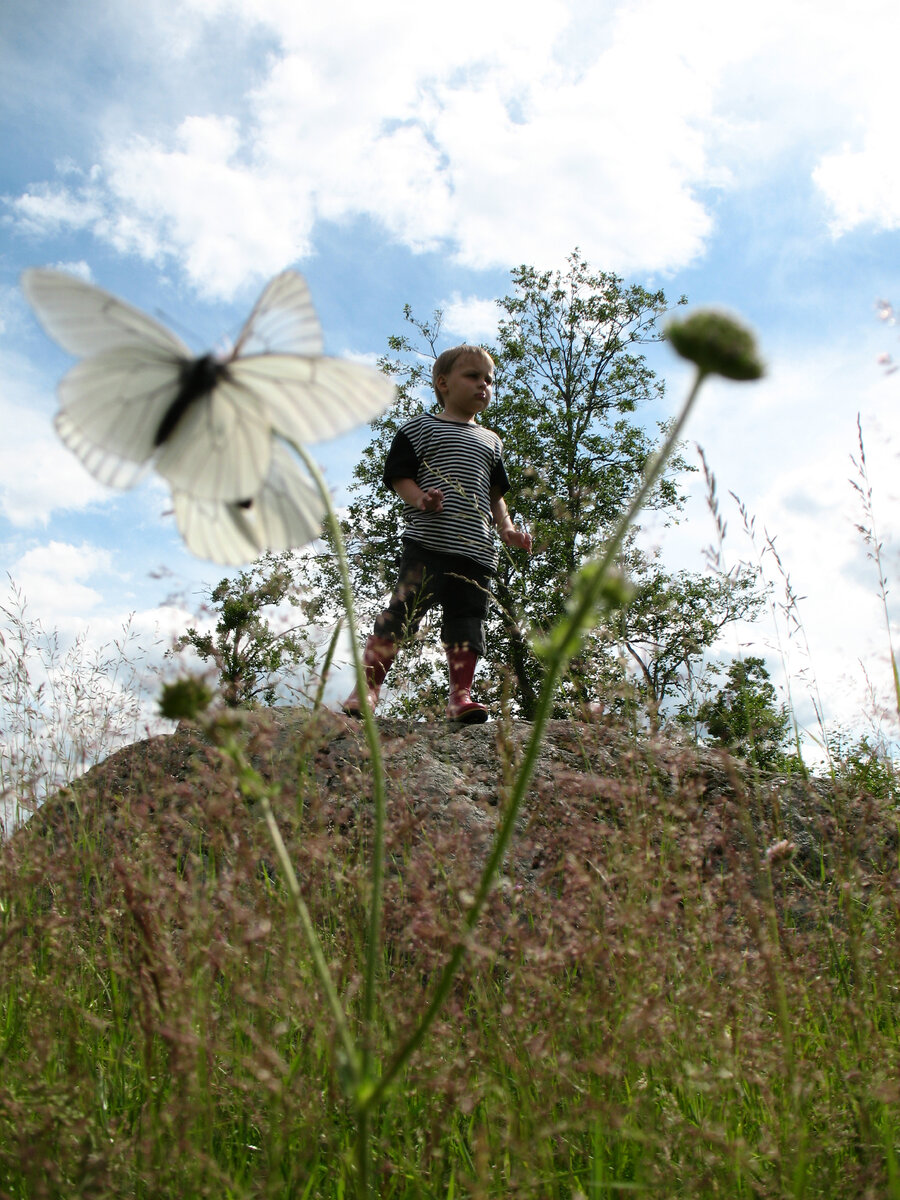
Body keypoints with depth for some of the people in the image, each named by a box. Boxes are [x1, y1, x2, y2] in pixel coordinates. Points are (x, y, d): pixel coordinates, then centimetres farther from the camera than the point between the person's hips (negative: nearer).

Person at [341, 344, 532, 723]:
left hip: (477, 547, 5)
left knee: (468, 617, 3)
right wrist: (420, 499, -17)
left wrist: (506, 527, 10)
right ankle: (368, 685, -4)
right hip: (427, 541, -5)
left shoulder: (491, 442, 25)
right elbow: (398, 474, 2)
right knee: (404, 610, -10)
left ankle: (461, 695, 8)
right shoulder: (421, 427, 9)